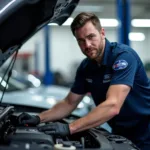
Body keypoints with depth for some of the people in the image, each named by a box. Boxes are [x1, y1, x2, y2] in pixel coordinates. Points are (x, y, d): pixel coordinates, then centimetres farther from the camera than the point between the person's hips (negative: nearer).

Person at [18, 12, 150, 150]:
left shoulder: (123, 56, -24)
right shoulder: (85, 67, -1)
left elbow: (112, 106, -34)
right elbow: (69, 103, 8)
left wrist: (69, 128, -37)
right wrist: (39, 118, -6)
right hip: (121, 134, 6)